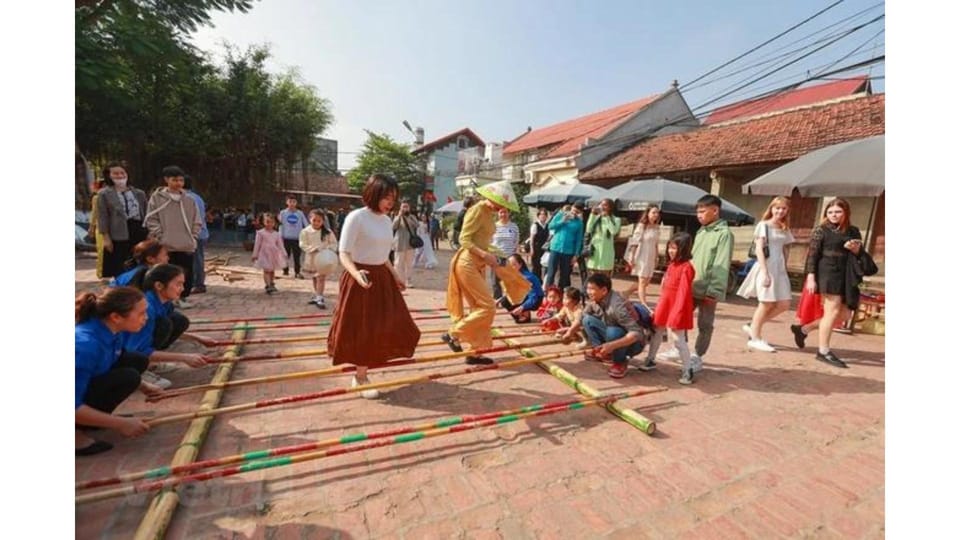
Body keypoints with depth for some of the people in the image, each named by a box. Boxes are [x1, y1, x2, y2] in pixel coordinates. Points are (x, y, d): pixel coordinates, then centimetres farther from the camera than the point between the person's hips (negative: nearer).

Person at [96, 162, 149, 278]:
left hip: (139, 233, 3)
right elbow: (102, 217, -1)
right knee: (119, 271, -1)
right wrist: (106, 238, -9)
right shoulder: (104, 194, 5)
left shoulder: (139, 193, 15)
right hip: (118, 236, -3)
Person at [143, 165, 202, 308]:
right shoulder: (157, 197, 2)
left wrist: (193, 237, 4)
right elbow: (151, 220, 1)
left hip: (187, 245, 3)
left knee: (187, 273, 5)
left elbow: (197, 221, 13)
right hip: (166, 246, -2)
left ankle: (182, 297, 19)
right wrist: (161, 236, -7)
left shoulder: (189, 200, 10)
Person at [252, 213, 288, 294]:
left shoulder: (276, 234, 6)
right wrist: (255, 255, -1)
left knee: (272, 270, 12)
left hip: (274, 254, 4)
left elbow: (280, 244, 8)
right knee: (266, 270, -8)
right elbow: (257, 244, -2)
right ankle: (268, 286, -11)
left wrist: (284, 254, 6)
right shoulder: (261, 233, -3)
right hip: (265, 254, -4)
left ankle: (271, 284, 27)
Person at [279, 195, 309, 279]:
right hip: (286, 238, 0)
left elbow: (306, 224, 2)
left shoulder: (300, 213, 2)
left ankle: (297, 272, 8)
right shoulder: (283, 213, 2)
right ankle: (285, 270, 24)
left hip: (297, 238, 0)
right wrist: (281, 237, -1)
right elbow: (281, 226, 4)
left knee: (297, 256, 2)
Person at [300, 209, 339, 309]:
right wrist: (313, 249, -22)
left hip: (324, 258, -2)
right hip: (312, 257, 2)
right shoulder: (306, 231, -7)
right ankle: (316, 296, 29)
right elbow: (303, 244, -8)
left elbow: (333, 243, -1)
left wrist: (329, 251, -17)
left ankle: (320, 298, -4)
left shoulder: (327, 232, -7)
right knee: (315, 278, 16)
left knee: (321, 278, -6)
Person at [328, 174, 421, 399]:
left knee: (392, 325, 10)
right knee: (362, 330, 2)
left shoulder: (387, 221, 8)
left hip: (382, 278, 8)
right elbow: (344, 254, -17)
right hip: (360, 279, -8)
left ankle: (363, 369, 30)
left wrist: (395, 276, 23)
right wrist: (357, 273, -35)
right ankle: (361, 378, 22)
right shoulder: (356, 217, -14)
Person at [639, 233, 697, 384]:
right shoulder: (672, 265, 9)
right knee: (657, 334, 19)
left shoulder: (686, 268, -17)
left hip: (676, 311, -9)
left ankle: (688, 370, 11)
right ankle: (650, 360, 33)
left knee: (679, 340, -2)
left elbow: (683, 293, -21)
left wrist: (677, 315, -22)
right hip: (664, 307, 9)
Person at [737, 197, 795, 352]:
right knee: (766, 304, -3)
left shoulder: (785, 229, 16)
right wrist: (764, 272, -18)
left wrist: (784, 269, 9)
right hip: (766, 267, -7)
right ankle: (755, 338, 9)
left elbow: (784, 251, 18)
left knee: (784, 304, 1)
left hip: (780, 269, 7)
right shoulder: (763, 225, -4)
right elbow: (759, 249, -11)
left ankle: (753, 326, 15)